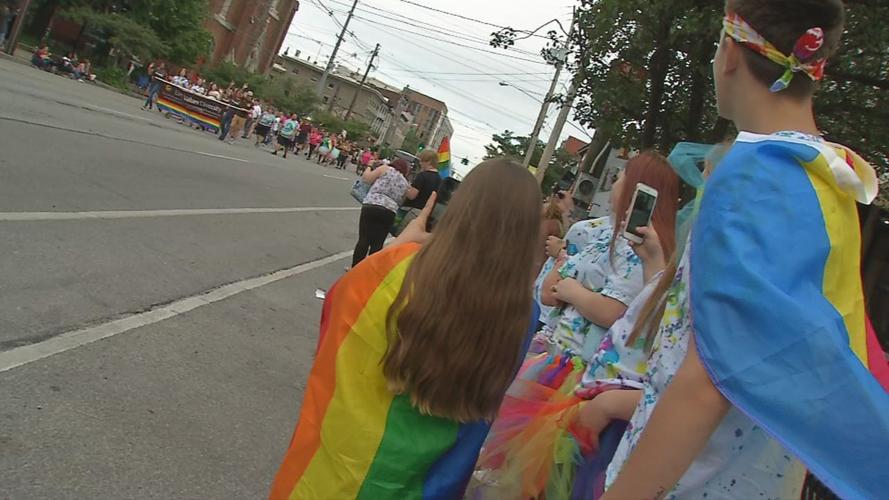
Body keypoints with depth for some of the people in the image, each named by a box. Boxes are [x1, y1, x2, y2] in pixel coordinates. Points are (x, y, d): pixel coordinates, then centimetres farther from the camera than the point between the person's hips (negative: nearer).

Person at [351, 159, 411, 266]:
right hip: (389, 212, 3)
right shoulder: (405, 183, 21)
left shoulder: (386, 169, 9)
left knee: (363, 240, 0)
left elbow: (367, 178, 4)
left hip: (371, 206, -3)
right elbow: (401, 201, 19)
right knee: (377, 244, 6)